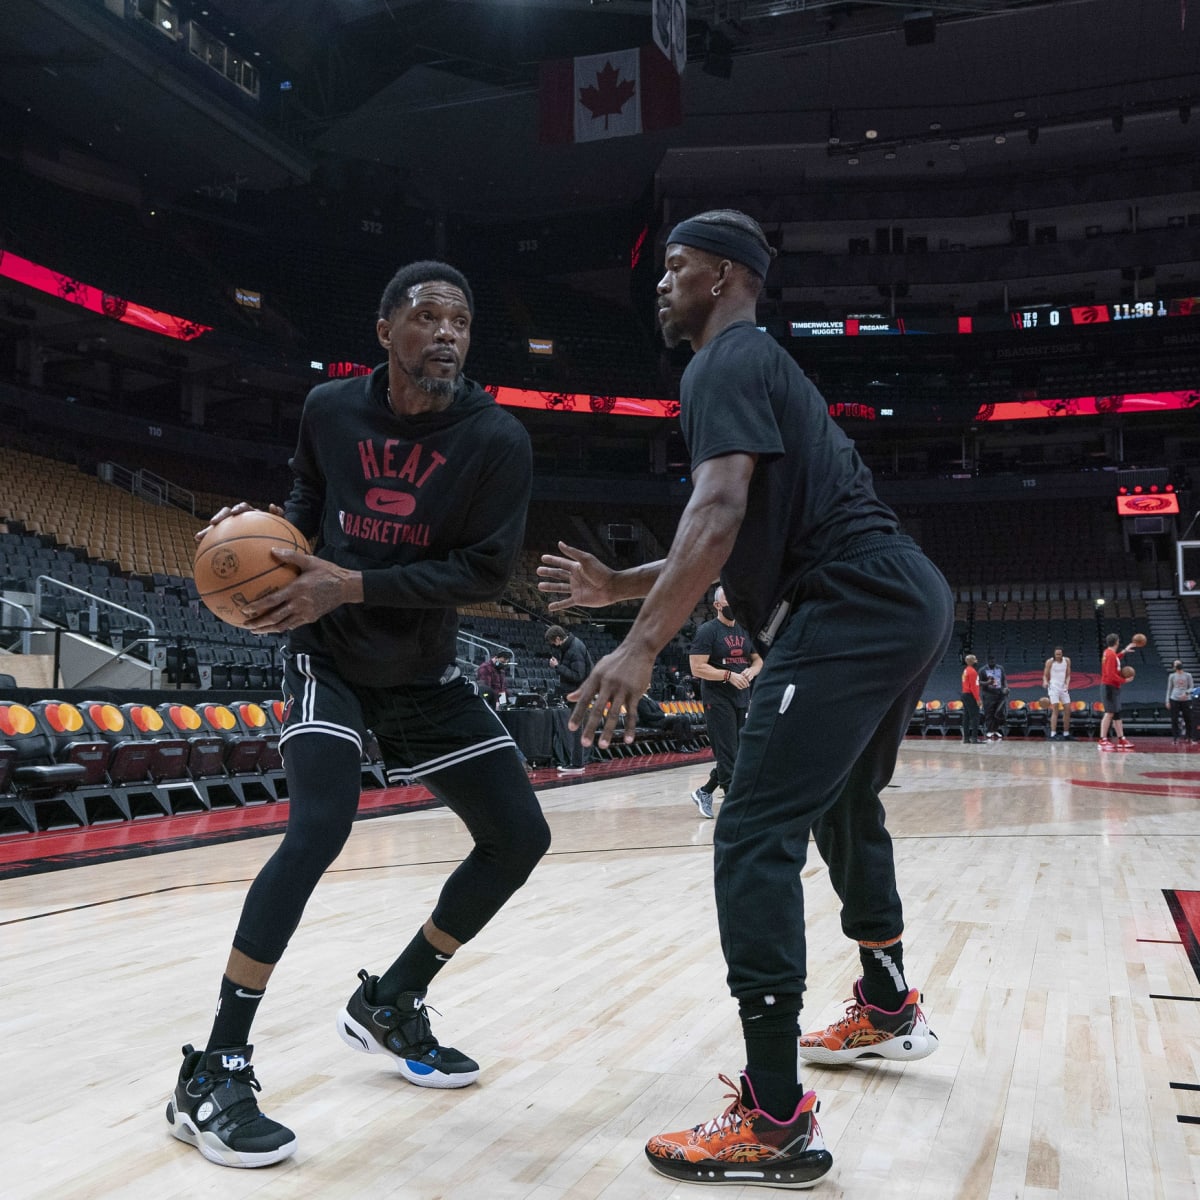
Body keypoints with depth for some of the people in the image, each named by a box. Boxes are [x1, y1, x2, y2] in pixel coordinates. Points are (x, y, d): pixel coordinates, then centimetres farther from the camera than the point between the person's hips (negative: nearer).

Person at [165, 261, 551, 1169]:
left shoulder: (498, 440, -14)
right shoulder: (331, 408, -7)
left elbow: (488, 571, -20)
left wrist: (352, 585, -27)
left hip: (425, 675, 3)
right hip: (330, 655, -2)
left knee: (520, 837, -1)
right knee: (320, 825, -25)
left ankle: (390, 1002, 21)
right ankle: (213, 1074, -15)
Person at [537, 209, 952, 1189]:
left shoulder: (726, 364, -5)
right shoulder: (766, 365, 26)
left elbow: (721, 510, -24)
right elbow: (747, 540, 27)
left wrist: (642, 645, -30)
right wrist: (618, 586, 23)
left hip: (852, 610, -11)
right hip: (907, 600, 11)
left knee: (755, 837, -13)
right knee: (844, 807, 27)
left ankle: (776, 1122, -11)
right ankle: (888, 1009, 45)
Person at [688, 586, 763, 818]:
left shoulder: (745, 631, 12)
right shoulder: (707, 631, -8)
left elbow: (758, 660, 19)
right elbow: (697, 668, -14)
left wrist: (751, 671, -4)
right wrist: (729, 675, -21)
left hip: (742, 698, 7)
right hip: (718, 700, -7)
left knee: (741, 753, 10)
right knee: (727, 753, -7)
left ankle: (705, 792, 25)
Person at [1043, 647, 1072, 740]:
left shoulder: (1067, 661, 5)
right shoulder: (1050, 662, -6)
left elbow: (1068, 675, 9)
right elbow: (1045, 675, -2)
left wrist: (1067, 684, -9)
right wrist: (1045, 682, -23)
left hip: (1063, 687, 5)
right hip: (1053, 687, -5)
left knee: (1068, 710, 6)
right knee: (1055, 710, -14)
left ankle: (1066, 734, 18)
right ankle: (1052, 734, -16)